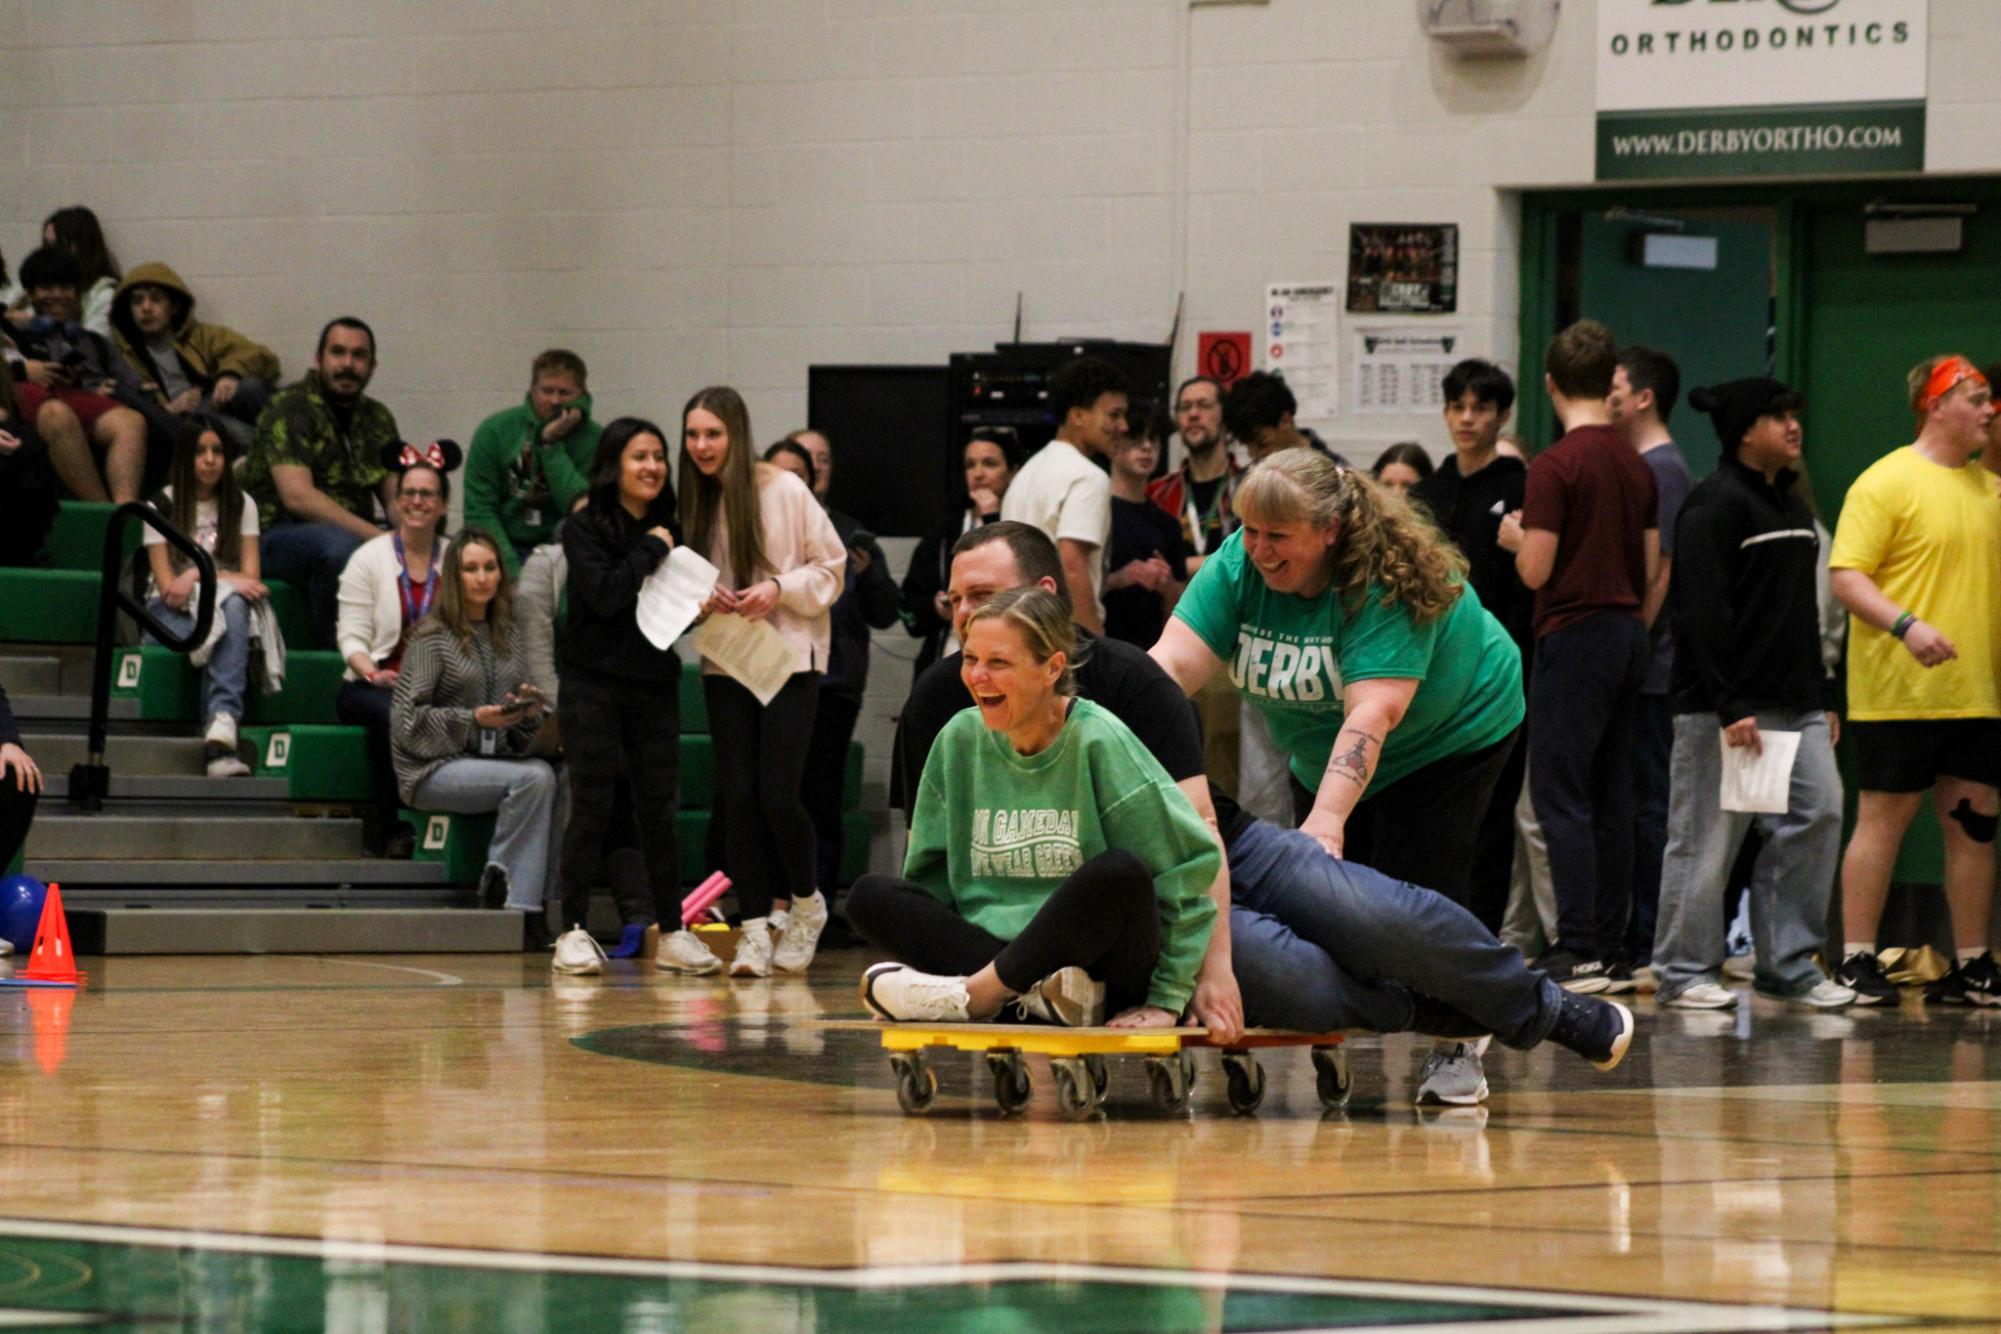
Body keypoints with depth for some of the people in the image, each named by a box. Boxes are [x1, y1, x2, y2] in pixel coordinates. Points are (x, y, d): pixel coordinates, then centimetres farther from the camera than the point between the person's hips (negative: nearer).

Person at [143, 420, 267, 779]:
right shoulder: (161, 507, 3)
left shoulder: (240, 506, 11)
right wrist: (223, 578, -15)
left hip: (225, 608, 2)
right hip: (170, 615, -2)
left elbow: (250, 576, 1)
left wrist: (200, 575, -14)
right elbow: (168, 587, -5)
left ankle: (223, 719, -56)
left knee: (234, 608, -39)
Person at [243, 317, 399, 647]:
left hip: (359, 536, 7)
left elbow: (396, 498, 13)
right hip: (278, 537, -7)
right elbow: (298, 496, -19)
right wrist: (376, 536, -24)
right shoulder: (290, 409, -7)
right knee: (339, 544, -39)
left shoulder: (378, 419, 16)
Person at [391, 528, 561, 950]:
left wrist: (529, 713, -3)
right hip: (435, 768, -6)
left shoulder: (506, 636, 16)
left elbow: (522, 728, 21)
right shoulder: (432, 637, -3)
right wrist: (474, 719, -18)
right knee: (534, 778, -29)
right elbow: (407, 720, -9)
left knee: (543, 775, -28)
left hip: (495, 758, 6)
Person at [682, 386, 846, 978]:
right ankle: (755, 926, 5)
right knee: (737, 796, -2)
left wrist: (780, 588, -17)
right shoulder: (693, 502, 5)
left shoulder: (783, 491, -7)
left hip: (790, 657, -4)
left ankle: (804, 902, 15)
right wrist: (701, 600, -7)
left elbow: (831, 568, -2)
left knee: (778, 794, -10)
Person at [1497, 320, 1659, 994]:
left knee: (1559, 793, -7)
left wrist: (1517, 537, 4)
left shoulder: (1556, 465, -13)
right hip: (1628, 633, 7)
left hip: (1575, 634, -7)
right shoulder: (1636, 465, 9)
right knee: (1611, 797, 10)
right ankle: (1606, 946, 12)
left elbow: (1535, 570, -15)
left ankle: (1577, 951, -13)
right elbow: (1651, 568, 13)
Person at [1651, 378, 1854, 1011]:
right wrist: (1730, 706, -21)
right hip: (1722, 709, -8)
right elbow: (1703, 610, -16)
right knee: (1707, 839, -4)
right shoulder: (1714, 504, -9)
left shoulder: (1793, 506, 19)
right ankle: (1684, 972, 4)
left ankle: (1789, 963, 8)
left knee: (1819, 813, 0)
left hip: (1796, 708, 8)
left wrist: (1823, 695, 17)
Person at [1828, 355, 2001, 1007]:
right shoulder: (1887, 482, -7)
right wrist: (1906, 625, -27)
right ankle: (1857, 962, 2)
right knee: (1882, 819, -2)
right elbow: (1846, 576, -13)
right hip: (1899, 694, -7)